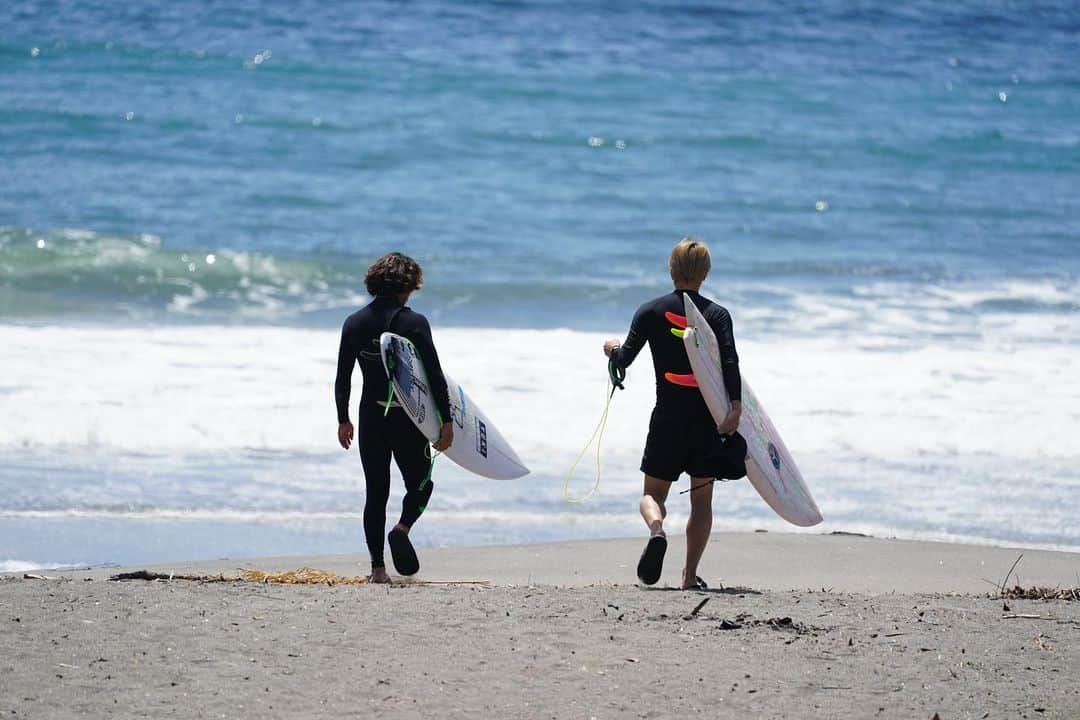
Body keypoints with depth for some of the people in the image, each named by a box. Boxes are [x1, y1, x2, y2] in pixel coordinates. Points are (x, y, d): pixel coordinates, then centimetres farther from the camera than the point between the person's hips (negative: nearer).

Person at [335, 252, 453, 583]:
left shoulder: (355, 323, 1)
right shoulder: (414, 323, -11)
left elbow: (342, 378, 4)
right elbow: (435, 376, -12)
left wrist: (343, 420, 15)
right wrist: (446, 421, -7)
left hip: (371, 418, 3)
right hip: (408, 418, -3)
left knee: (376, 492, 10)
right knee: (420, 482, 14)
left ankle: (377, 567, 7)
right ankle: (402, 527, -16)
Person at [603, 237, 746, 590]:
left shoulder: (650, 312, 0)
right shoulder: (718, 315, 0)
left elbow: (624, 359, -2)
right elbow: (730, 363, -14)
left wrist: (612, 349, 20)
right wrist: (735, 406, -21)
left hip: (668, 416, 0)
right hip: (709, 419, 0)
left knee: (653, 493, 9)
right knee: (702, 498, 11)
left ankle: (656, 531, -26)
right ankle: (691, 574, 7)